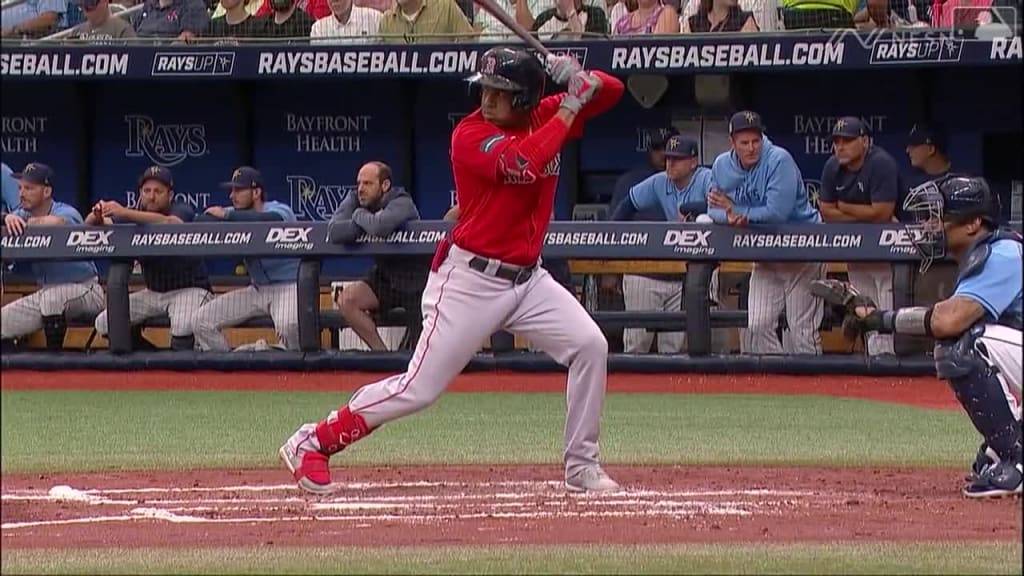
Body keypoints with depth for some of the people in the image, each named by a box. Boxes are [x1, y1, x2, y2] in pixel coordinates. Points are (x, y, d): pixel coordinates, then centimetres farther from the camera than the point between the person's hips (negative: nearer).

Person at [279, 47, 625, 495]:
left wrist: (582, 80, -15)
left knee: (589, 347, -6)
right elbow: (521, 162, -33)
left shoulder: (545, 118, 3)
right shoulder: (470, 134, -16)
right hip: (471, 279, -6)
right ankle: (311, 443, 4)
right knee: (420, 388, -7)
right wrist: (569, 109, -25)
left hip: (527, 279, 6)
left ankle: (581, 467, 5)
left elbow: (611, 92, 8)